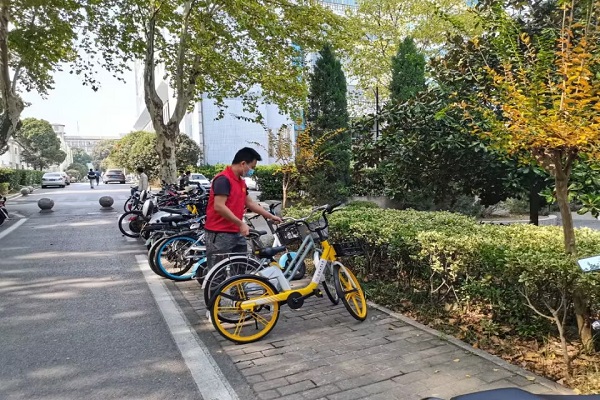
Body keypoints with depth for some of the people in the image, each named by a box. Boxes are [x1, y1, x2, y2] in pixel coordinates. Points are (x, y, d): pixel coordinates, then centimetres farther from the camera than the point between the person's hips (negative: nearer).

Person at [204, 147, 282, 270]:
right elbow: (219, 207, -23)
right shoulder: (223, 179, -16)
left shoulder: (241, 182, 14)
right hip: (219, 234, -9)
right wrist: (241, 223, -20)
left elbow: (250, 203, 24)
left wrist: (270, 216, 25)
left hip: (236, 234, 9)